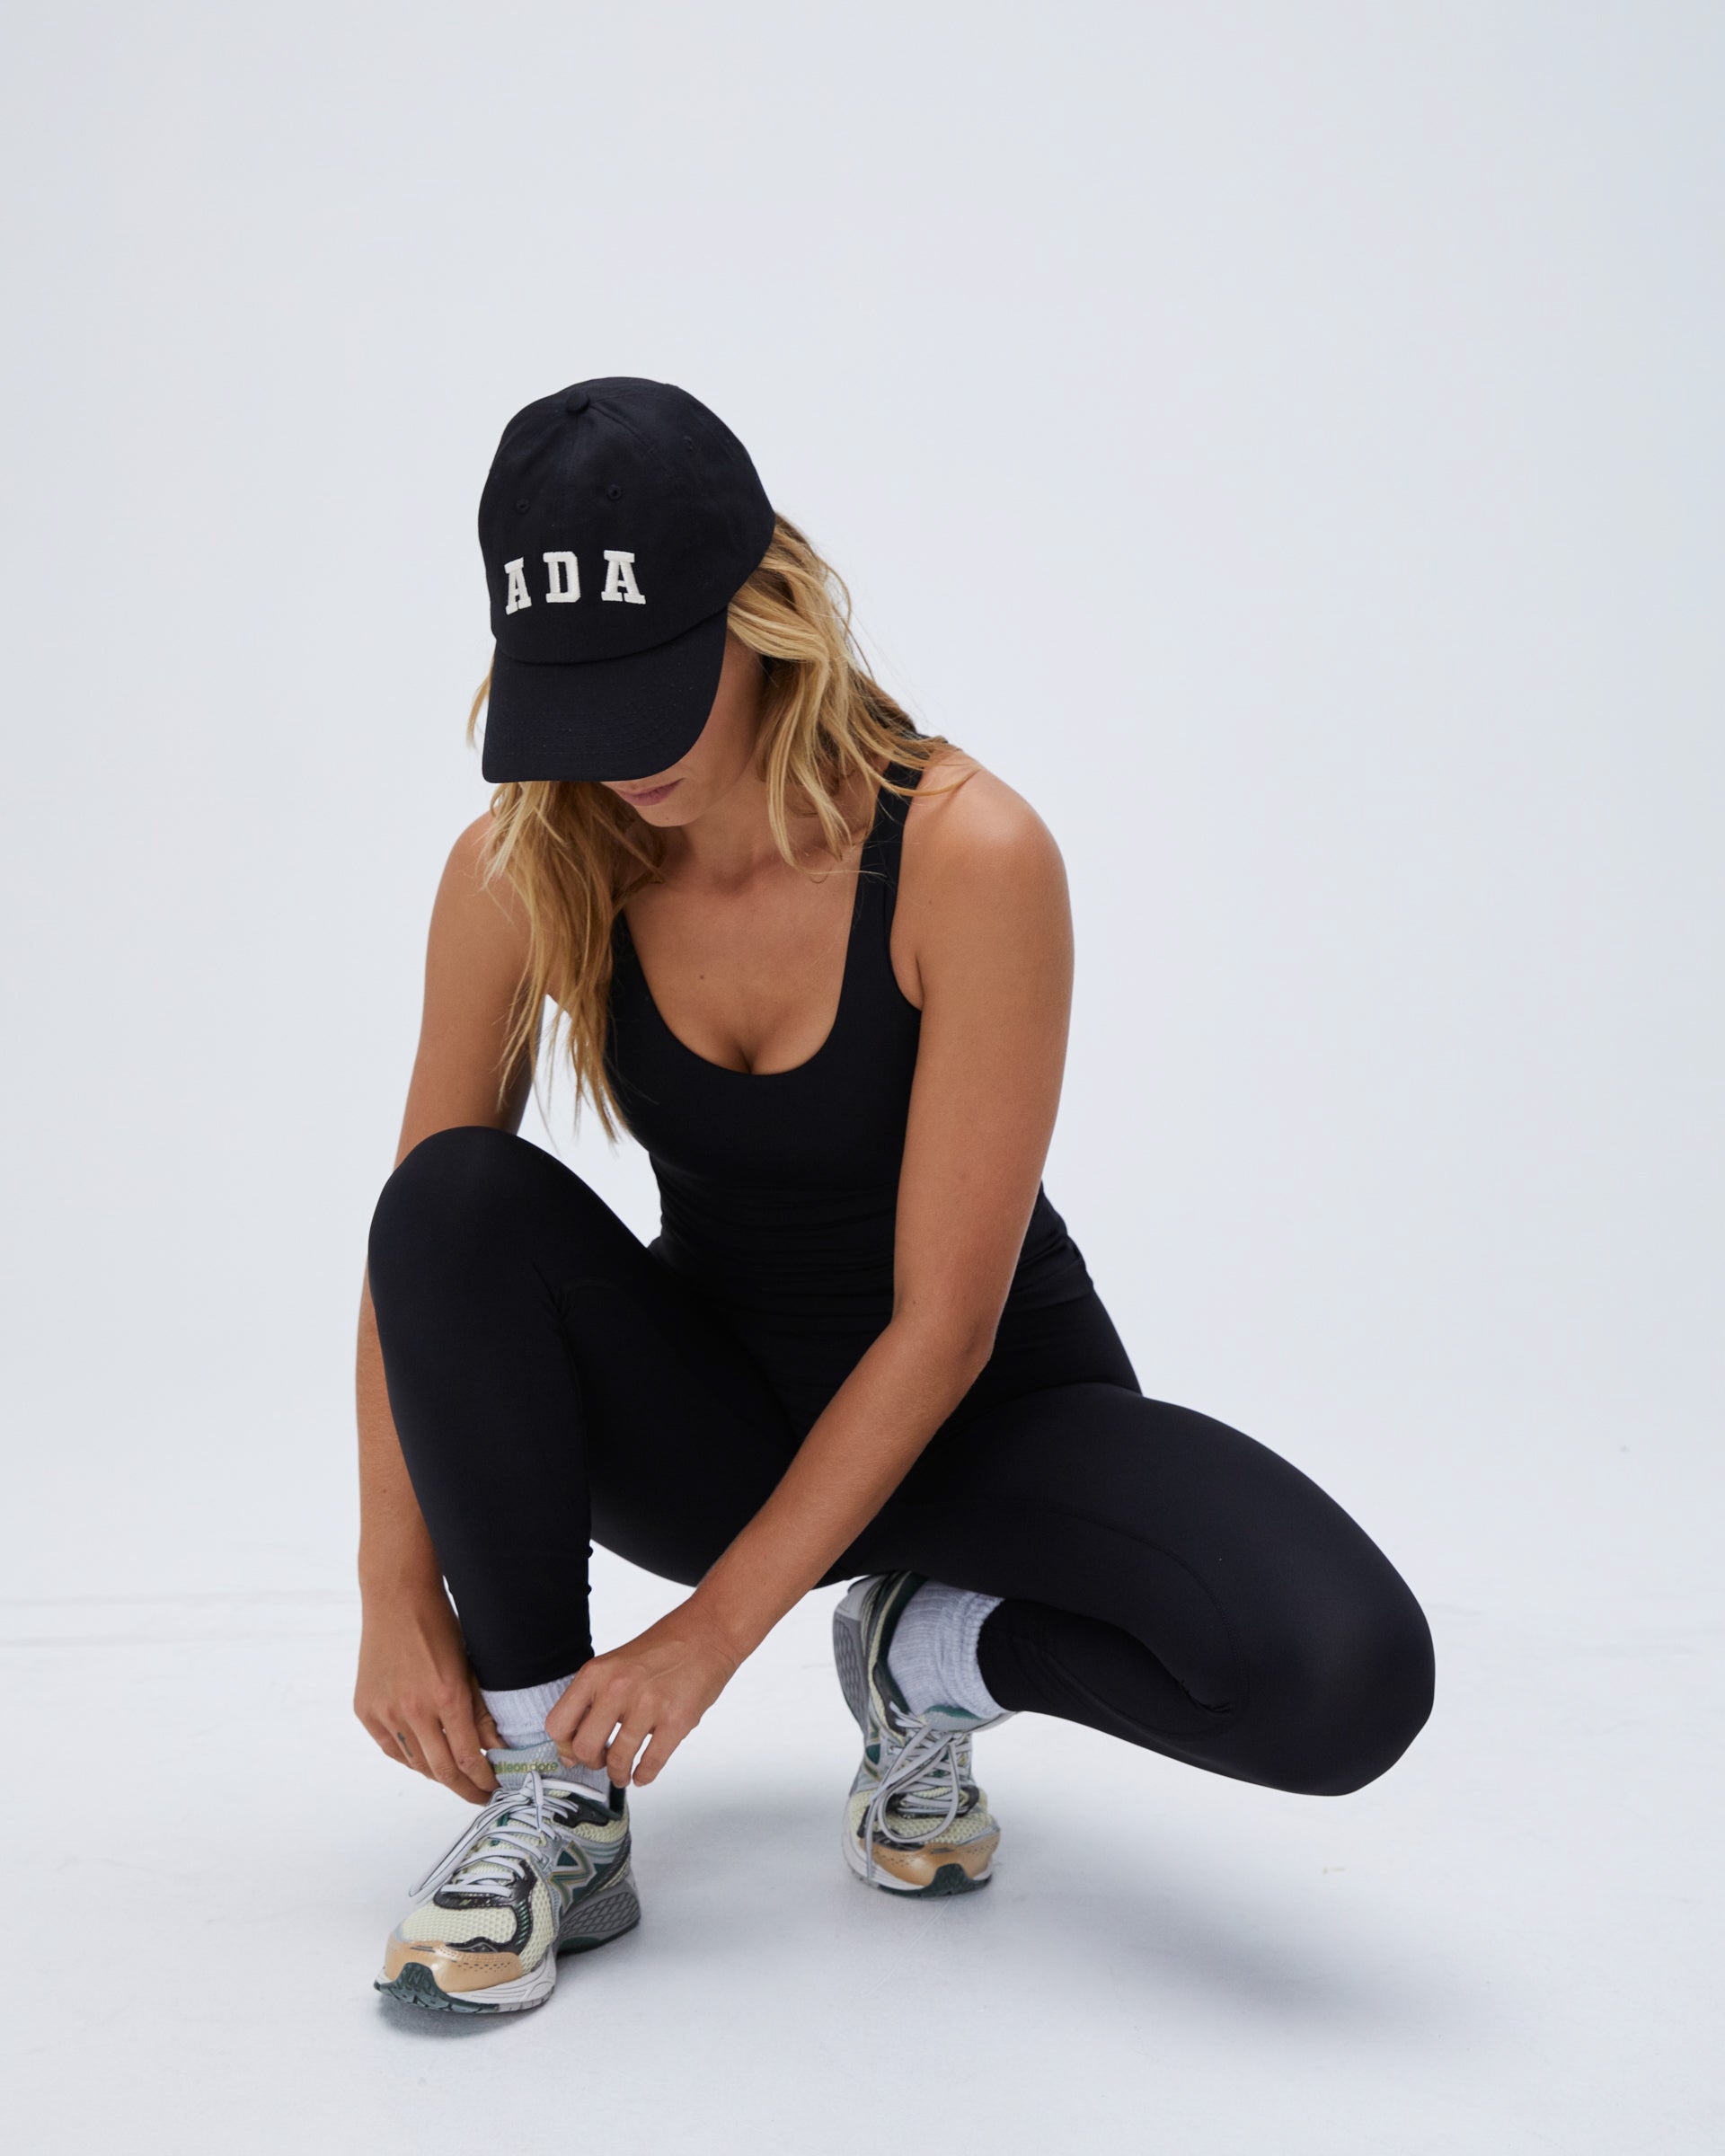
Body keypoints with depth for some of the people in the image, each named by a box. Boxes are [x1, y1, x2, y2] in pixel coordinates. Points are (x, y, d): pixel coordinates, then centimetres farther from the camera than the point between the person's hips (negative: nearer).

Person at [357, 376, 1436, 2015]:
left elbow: (945, 1322, -25)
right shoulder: (527, 868, -15)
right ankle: (552, 1802, -14)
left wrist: (716, 1627, -25)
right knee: (465, 1202, -29)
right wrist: (400, 1594, -16)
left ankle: (936, 1655, 2)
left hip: (985, 1407, -2)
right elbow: (418, 1238, -8)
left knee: (1343, 1678, -29)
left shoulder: (968, 856, -27)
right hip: (713, 1403, 3)